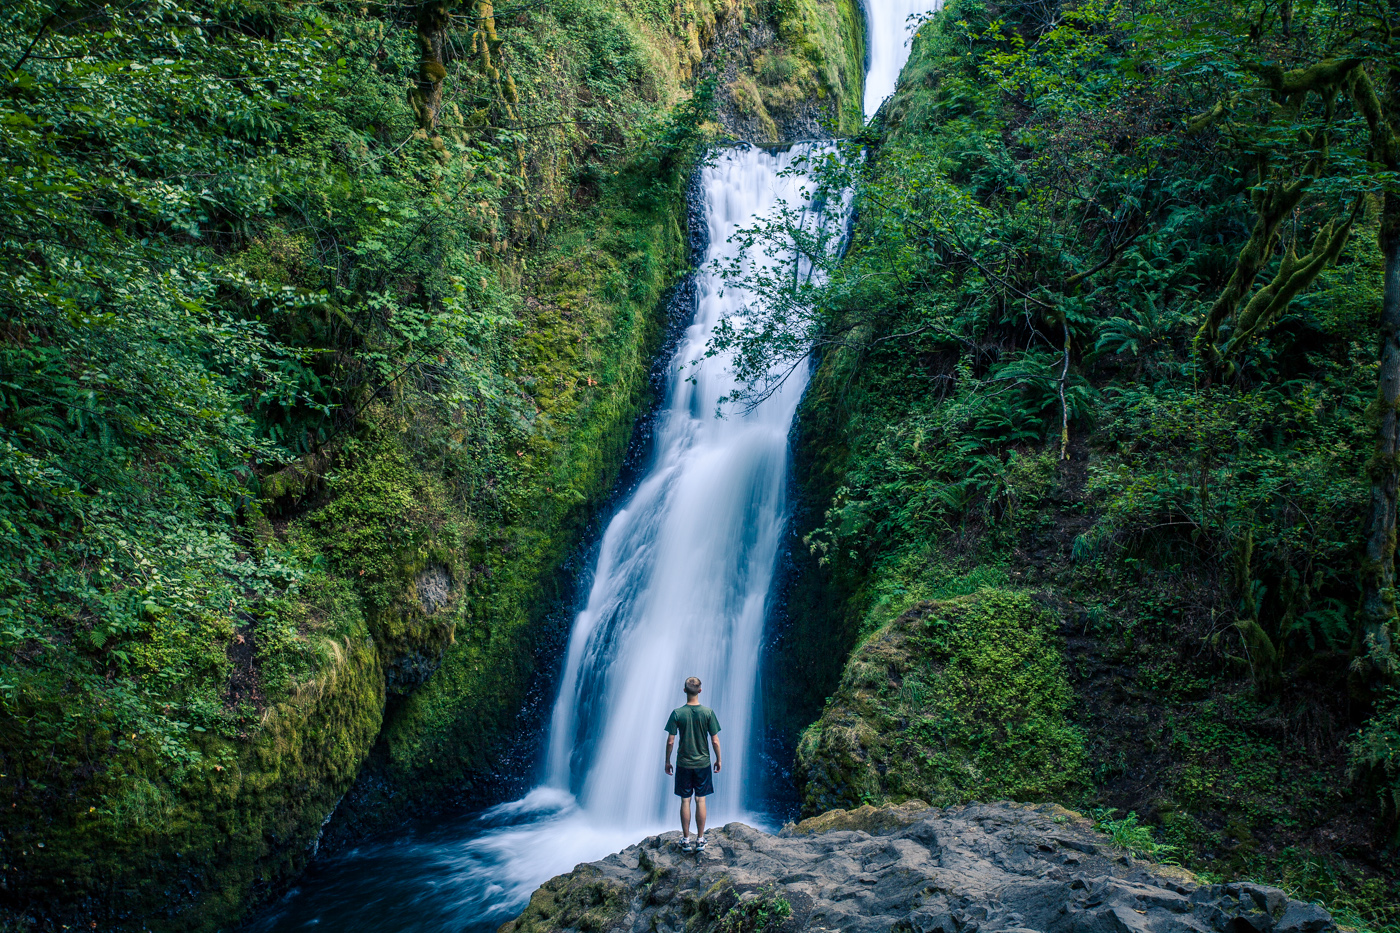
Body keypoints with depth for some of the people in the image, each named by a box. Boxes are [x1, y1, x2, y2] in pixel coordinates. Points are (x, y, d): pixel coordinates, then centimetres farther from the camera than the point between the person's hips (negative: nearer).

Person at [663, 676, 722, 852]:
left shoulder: (677, 713, -9)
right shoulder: (708, 712, -9)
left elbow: (670, 741, -7)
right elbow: (715, 740, -6)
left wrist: (667, 761, 6)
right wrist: (718, 759, 8)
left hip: (683, 764, 0)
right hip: (703, 763, 0)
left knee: (685, 801, 7)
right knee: (700, 801, 8)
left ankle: (686, 840, 13)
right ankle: (700, 839, 13)